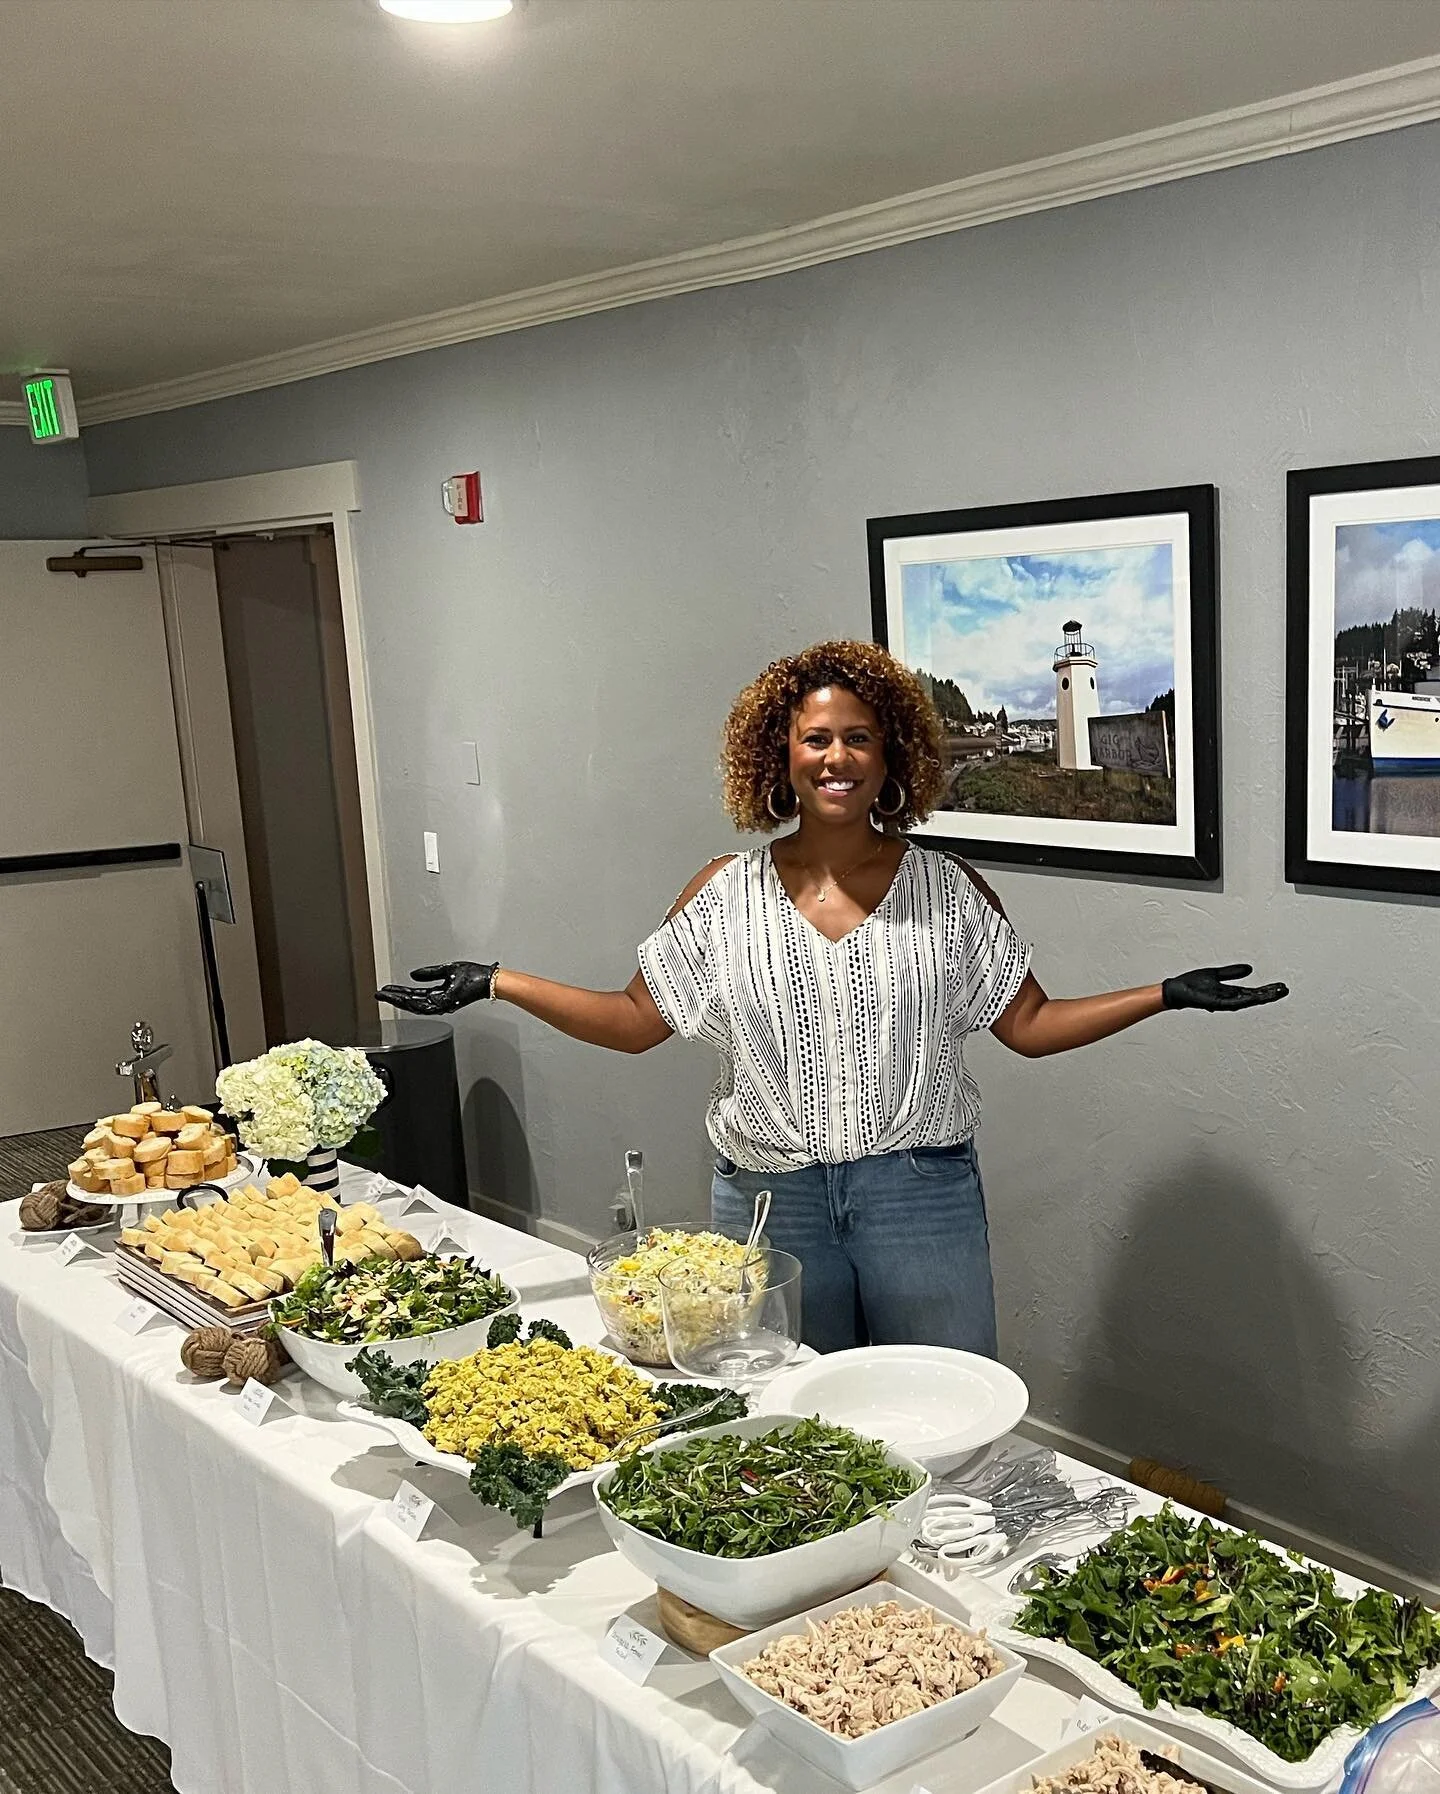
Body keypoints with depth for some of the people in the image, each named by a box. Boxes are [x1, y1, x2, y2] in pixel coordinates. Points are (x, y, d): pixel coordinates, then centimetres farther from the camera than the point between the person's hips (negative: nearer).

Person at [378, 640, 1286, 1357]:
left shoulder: (948, 891, -1)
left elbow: (1030, 1024, 0)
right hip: (769, 1200, 1)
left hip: (922, 1197, 0)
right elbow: (635, 1020, 2)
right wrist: (496, 983, -4)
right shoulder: (725, 894, 0)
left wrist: (1166, 993, -10)